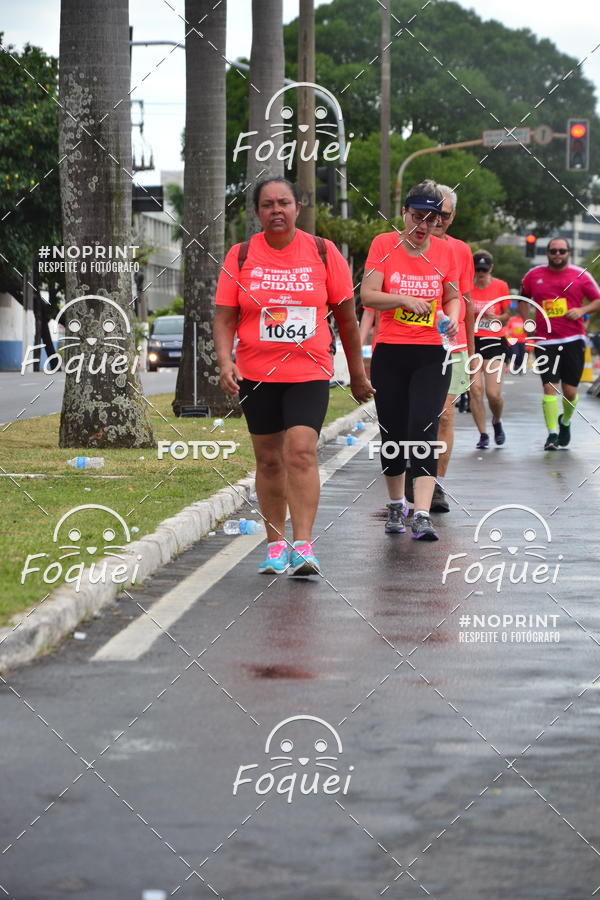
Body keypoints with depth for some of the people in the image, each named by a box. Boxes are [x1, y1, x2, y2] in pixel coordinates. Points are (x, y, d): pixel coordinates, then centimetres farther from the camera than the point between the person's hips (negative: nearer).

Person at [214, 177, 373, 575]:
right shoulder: (241, 256, 2)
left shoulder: (323, 253, 1)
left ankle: (303, 545, -18)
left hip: (309, 373, -2)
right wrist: (225, 361, -15)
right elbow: (225, 318, 2)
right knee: (269, 459, 7)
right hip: (256, 373, 2)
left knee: (301, 453, -16)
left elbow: (346, 317, 8)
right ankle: (276, 544, 18)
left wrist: (357, 373, 11)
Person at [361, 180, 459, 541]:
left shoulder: (445, 250, 6)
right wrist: (405, 299, -23)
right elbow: (368, 295, -7)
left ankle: (422, 515, -19)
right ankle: (396, 505, 27)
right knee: (392, 432, 6)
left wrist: (453, 318, -4)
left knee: (424, 429, -14)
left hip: (432, 355, 0)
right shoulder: (384, 244, 0)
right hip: (390, 353, 0)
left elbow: (453, 297, 17)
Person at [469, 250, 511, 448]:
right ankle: (483, 434, 2)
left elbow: (506, 315, 10)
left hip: (494, 341, -1)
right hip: (470, 340, 1)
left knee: (493, 393, -8)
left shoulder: (501, 286, 2)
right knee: (475, 389, -7)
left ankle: (497, 422, 23)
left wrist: (496, 317, -11)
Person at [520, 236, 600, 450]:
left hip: (573, 340, 0)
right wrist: (527, 322, 10)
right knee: (550, 387, -11)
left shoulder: (580, 276, 4)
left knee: (570, 390, 3)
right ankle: (552, 433, -9)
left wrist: (582, 310, -10)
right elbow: (523, 299, 23)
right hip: (545, 342, 0)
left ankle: (565, 421, 32)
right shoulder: (534, 275, 8)